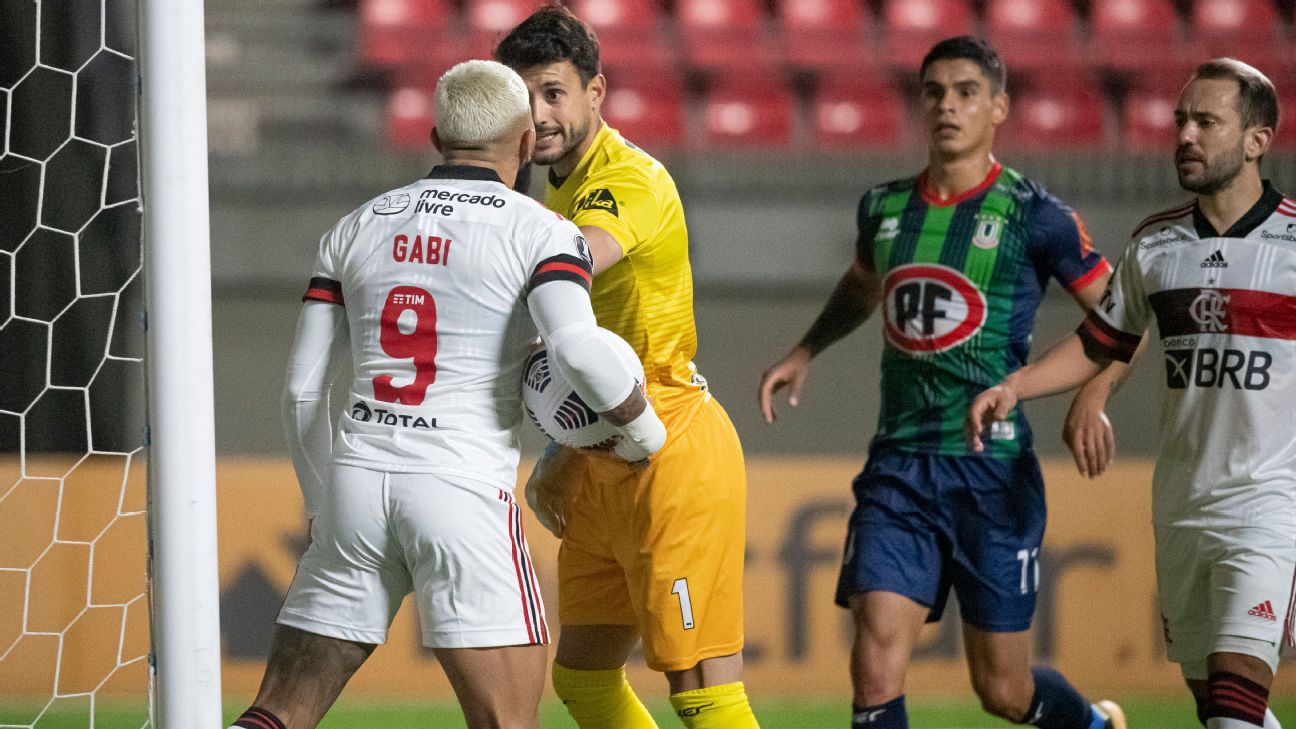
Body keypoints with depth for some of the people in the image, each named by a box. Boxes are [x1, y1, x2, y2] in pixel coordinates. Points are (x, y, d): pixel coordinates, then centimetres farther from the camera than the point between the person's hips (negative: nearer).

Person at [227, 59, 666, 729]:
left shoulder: (356, 229, 15)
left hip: (358, 475, 4)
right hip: (463, 488, -4)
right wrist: (643, 429, 1)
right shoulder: (540, 233, 1)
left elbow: (302, 390, 14)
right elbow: (579, 350, -18)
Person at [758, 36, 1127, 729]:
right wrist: (805, 351, 23)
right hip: (899, 464, 3)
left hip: (994, 469, -3)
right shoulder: (885, 206, 9)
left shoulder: (1034, 215, -4)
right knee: (876, 659, -14)